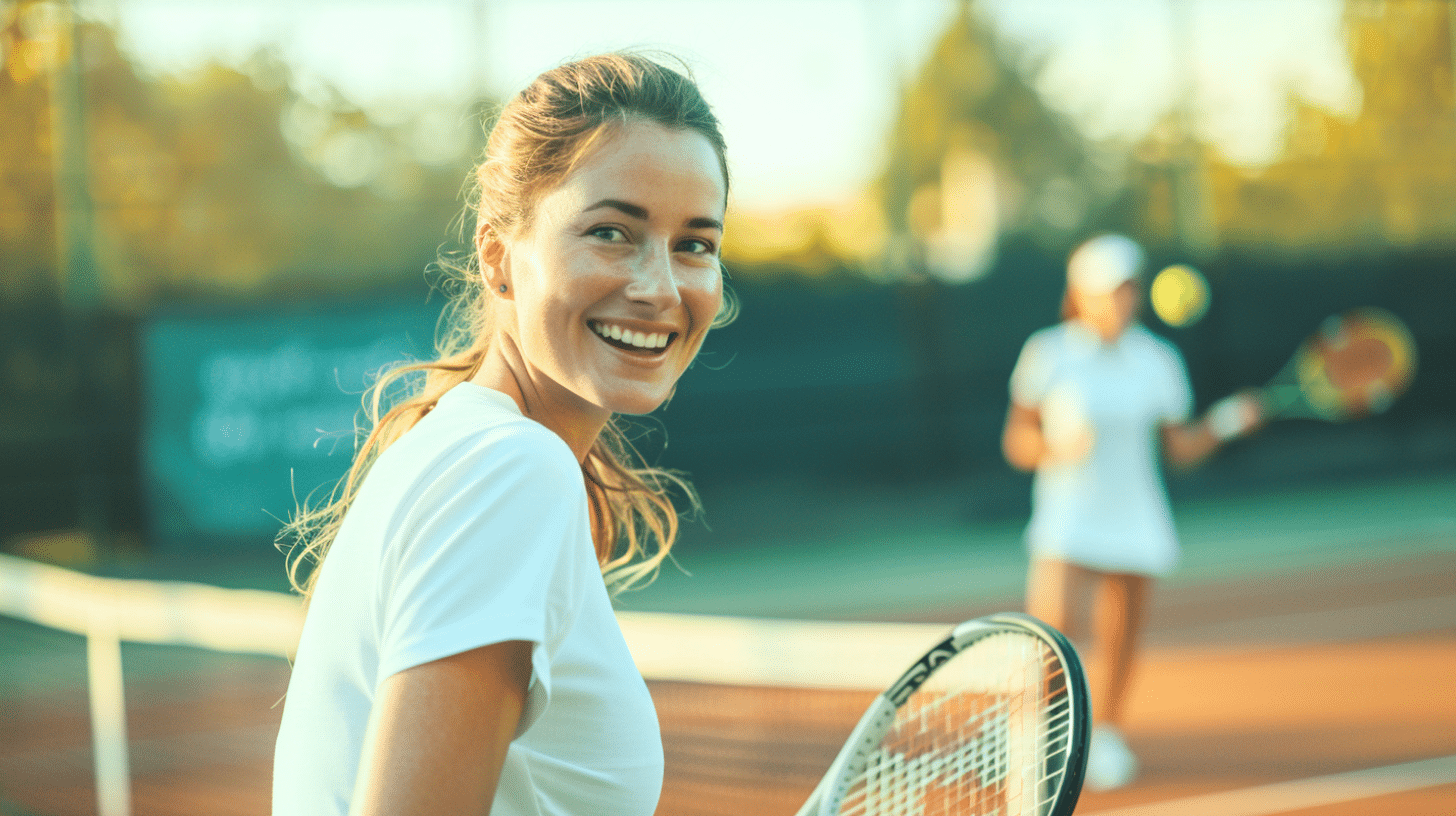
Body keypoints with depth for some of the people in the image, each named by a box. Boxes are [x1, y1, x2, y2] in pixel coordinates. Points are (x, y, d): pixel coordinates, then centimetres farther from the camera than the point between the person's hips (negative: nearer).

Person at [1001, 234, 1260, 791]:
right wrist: (1053, 445, -21)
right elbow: (1016, 441, -1)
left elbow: (1179, 449, 6)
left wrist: (1226, 421, -10)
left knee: (1119, 646, 8)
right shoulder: (1046, 354, -5)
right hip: (1066, 522, -3)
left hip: (1134, 523, 3)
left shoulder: (1158, 360, 1)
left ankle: (1105, 736, 32)